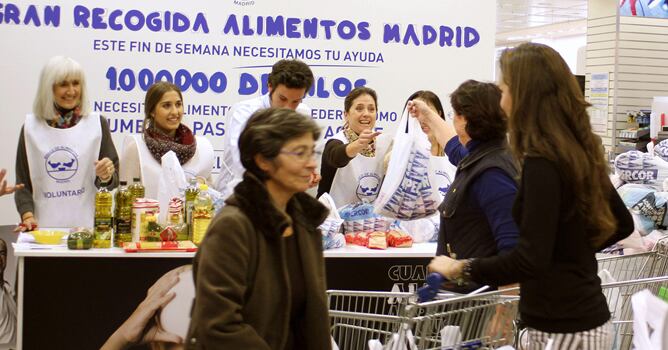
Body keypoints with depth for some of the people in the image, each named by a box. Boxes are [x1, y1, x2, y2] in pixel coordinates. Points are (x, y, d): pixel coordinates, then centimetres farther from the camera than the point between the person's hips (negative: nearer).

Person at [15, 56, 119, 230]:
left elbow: (114, 180, 5)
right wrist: (27, 214, -7)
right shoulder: (31, 127, 5)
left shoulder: (97, 123, 3)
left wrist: (106, 177, -15)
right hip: (44, 225, 1)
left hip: (88, 224, 0)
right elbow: (22, 181, 7)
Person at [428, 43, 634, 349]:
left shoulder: (542, 162, -20)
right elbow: (622, 224, 18)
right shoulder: (578, 151, 6)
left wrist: (461, 268, -15)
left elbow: (530, 259, -26)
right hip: (584, 316, 8)